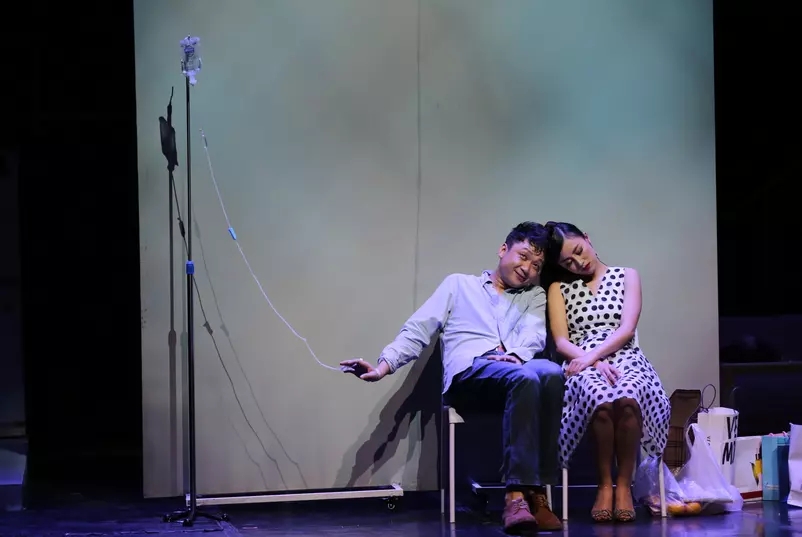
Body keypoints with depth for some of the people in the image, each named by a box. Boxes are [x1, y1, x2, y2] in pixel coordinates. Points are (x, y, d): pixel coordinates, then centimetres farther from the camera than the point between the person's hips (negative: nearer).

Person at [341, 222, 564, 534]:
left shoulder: (536, 297, 30)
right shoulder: (459, 285, 27)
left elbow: (534, 333, 8)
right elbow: (418, 331, 17)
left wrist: (516, 355, -17)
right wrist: (385, 365, -1)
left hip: (519, 367, 2)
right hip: (469, 371, -2)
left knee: (551, 372, -37)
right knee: (526, 378, -38)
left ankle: (535, 492, -39)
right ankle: (518, 494, -44)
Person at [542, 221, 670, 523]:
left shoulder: (627, 276, 14)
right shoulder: (559, 288, 16)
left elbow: (626, 330, 1)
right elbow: (561, 342, 4)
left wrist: (593, 355, -15)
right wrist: (594, 363, -14)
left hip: (625, 360, 0)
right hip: (584, 366, 0)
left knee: (627, 398, -39)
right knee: (599, 398, -39)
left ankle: (624, 485, -27)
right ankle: (604, 485, -25)